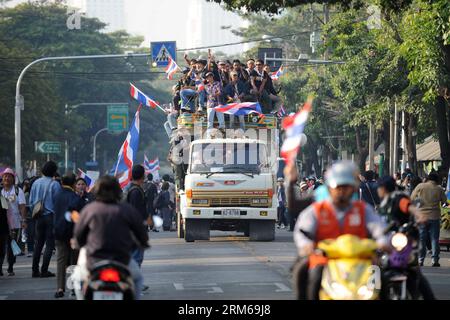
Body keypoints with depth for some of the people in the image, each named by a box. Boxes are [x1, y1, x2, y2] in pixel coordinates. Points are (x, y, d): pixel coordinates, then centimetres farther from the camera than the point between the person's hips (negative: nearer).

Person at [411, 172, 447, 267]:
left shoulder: (420, 186, -4)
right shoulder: (439, 189, -3)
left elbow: (412, 198, 3)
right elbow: (444, 200, 9)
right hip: (435, 217, 0)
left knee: (421, 239, 7)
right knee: (434, 239, 5)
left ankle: (420, 260, 7)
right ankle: (434, 260, 1)